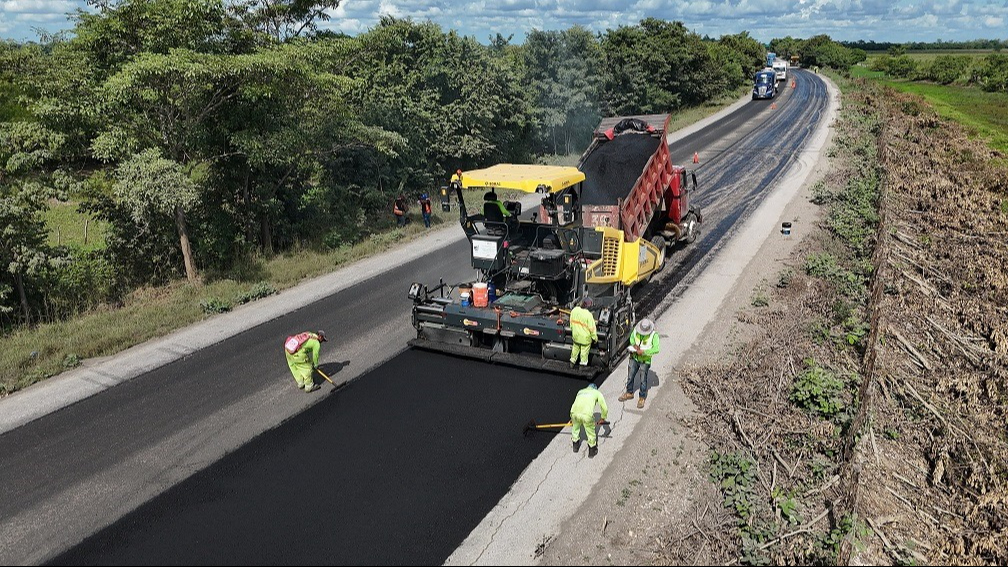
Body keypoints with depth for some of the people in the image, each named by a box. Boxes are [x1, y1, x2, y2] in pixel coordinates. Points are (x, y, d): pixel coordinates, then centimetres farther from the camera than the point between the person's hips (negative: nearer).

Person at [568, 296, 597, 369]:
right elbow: (592, 328, -18)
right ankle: (583, 363, 27)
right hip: (585, 338, -5)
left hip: (576, 336, 5)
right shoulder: (588, 315, -27)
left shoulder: (574, 310, -10)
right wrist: (595, 337, -4)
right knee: (584, 350, 14)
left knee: (575, 348, 24)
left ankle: (572, 361, 36)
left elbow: (571, 322, 4)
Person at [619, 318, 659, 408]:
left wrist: (643, 352, -30)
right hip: (634, 358, 4)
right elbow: (631, 337, 12)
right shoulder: (636, 330, -8)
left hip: (645, 361, -4)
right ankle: (629, 393, 35)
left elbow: (656, 349, -26)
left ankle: (642, 397, 22)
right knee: (630, 376, 14)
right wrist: (634, 344, -9)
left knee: (643, 380, 3)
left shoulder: (654, 335, -21)